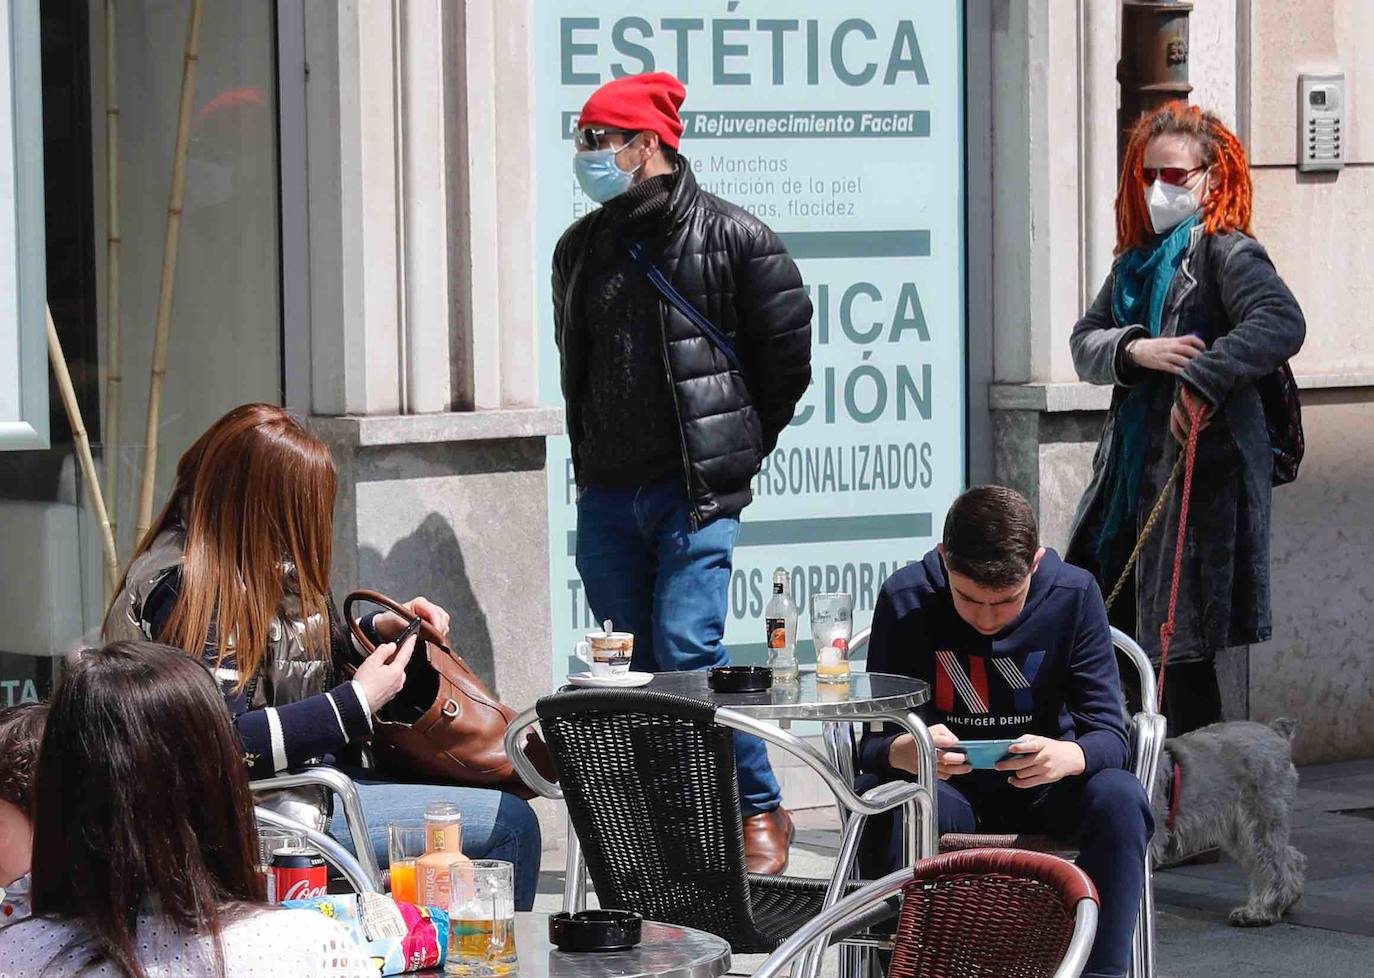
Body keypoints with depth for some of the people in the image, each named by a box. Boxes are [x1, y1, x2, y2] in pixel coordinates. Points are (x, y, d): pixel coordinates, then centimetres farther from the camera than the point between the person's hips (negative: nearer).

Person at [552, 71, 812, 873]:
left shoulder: (730, 237, -6)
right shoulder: (582, 248, 12)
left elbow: (786, 353, -1)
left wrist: (737, 446, 4)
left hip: (696, 487, -6)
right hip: (607, 491, 6)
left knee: (687, 649, -15)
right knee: (636, 667, 7)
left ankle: (761, 810, 1)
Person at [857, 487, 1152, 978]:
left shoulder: (1074, 594, -10)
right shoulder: (906, 599, -11)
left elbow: (1109, 735, -13)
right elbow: (873, 743, -11)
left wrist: (1066, 757, -39)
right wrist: (906, 752, -38)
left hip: (1044, 789, 1)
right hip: (945, 791, 0)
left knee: (1120, 798, -32)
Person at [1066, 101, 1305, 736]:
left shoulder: (1225, 250, -5)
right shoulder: (1137, 259, 18)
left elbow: (1282, 322, -22)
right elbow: (1085, 342, 10)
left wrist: (1202, 380, -28)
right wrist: (1136, 351, -11)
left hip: (1203, 470, -8)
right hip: (1133, 466, 8)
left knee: (1178, 641, -6)